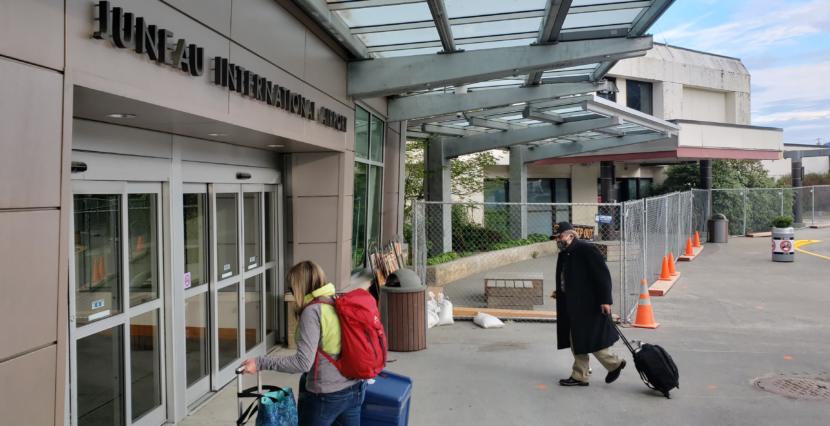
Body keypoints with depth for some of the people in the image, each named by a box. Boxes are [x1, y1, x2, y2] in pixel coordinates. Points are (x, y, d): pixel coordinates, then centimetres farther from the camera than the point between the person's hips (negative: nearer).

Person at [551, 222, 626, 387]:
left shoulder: (587, 250, -16)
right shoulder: (564, 254, 11)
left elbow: (603, 275, -18)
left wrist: (605, 300, -20)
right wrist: (559, 292, 10)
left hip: (589, 305, -9)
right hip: (573, 305, 9)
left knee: (589, 340, -2)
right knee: (576, 341, 12)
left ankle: (615, 363, 21)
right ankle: (580, 376, 22)